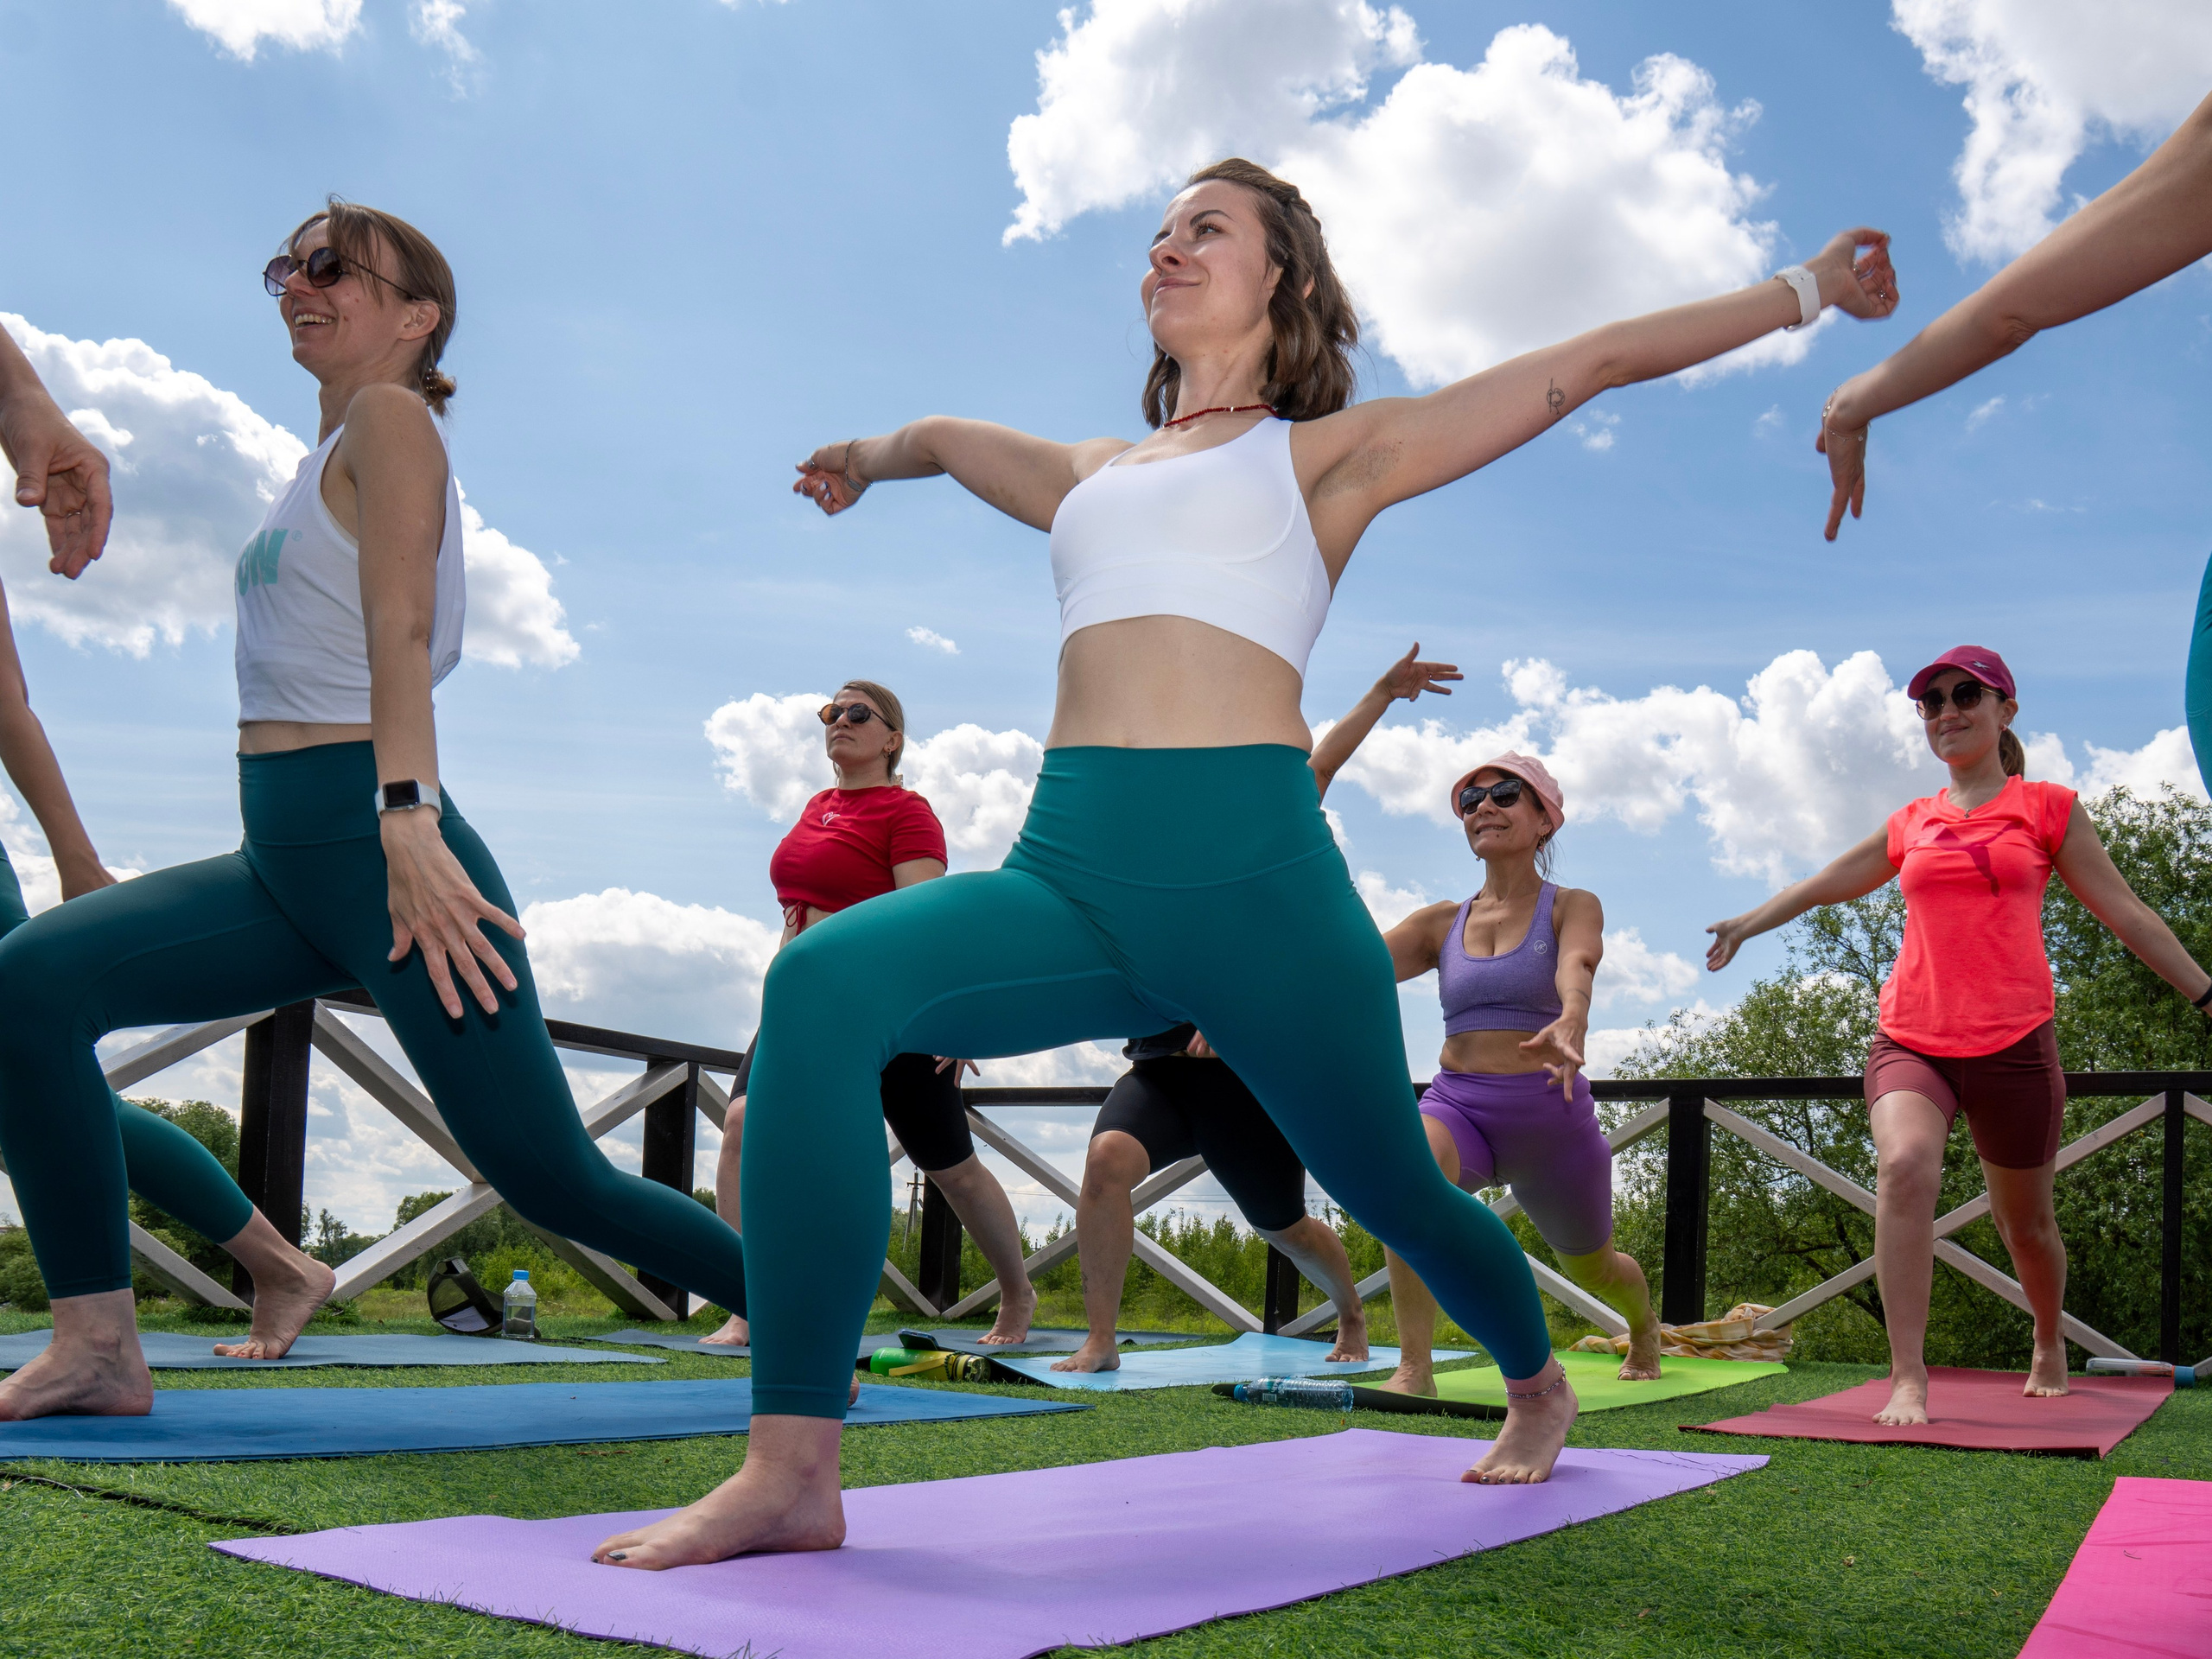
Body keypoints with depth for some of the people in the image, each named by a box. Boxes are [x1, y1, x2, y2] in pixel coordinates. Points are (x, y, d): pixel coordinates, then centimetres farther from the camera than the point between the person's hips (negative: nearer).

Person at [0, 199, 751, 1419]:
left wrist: (406, 818, -28)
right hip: (282, 863, 9)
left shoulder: (389, 418, -2)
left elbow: (403, 625, -17)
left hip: (376, 842, -9)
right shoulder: (333, 452, 23)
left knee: (546, 1174, -7)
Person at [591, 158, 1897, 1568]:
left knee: (1391, 1188, 10)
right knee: (827, 983, -24)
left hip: (1250, 868, -3)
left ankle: (1539, 1383, 46)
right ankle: (793, 1473, -26)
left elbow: (1584, 366, 13)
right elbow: (949, 436, 46)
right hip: (1068, 868, 4)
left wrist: (1805, 290, 16)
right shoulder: (1093, 474, 25)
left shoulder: (1326, 453, 11)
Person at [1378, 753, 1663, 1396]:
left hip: (1549, 1112, -1)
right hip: (1458, 1104, 1)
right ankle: (1414, 1370, -30)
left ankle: (1644, 1325, 59)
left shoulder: (1572, 907, -1)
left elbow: (1576, 966, -24)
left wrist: (1571, 1021, -48)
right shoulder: (1442, 922, 7)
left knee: (1593, 1268, 19)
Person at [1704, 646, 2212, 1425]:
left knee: (2025, 1223, 12)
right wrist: (1747, 923, 33)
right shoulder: (1911, 824, 13)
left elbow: (2127, 913, 8)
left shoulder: (2047, 808, 7)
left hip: (2013, 1042, -1)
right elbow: (1828, 883, 27)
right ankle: (1908, 1380, -26)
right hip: (1911, 1039, 1)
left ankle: (2050, 1347, 43)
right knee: (1905, 1166, -28)